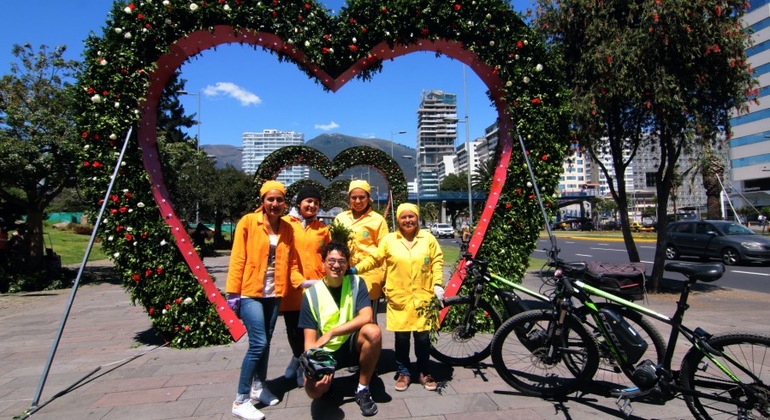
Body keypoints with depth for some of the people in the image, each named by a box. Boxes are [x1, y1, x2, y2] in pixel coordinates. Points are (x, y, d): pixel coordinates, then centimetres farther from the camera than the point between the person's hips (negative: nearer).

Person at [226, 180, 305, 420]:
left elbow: (291, 261, 7)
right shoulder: (248, 222, -6)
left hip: (274, 294, 5)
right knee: (258, 344, -10)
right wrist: (233, 292, -10)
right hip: (250, 292, -5)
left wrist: (301, 282, -8)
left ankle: (259, 387, 33)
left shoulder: (287, 228, 6)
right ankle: (241, 401, 4)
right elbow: (237, 259, -8)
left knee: (265, 342, 14)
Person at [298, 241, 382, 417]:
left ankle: (363, 390, -11)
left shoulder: (356, 283, -8)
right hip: (326, 351, 0)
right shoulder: (311, 294, -8)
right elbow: (310, 340, -8)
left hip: (353, 345, 0)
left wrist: (330, 333, -27)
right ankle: (328, 377, 12)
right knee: (314, 389, -27)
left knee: (373, 331, -32)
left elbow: (366, 318, -22)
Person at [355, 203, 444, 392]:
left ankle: (424, 372, 25)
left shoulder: (428, 238, 5)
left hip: (422, 296, 1)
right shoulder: (389, 240, 2)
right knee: (401, 336, 6)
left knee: (422, 336, 6)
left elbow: (437, 262, 6)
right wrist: (355, 269, -9)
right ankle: (403, 372, 25)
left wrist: (438, 284, -3)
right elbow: (374, 259, 3)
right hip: (399, 297, 0)